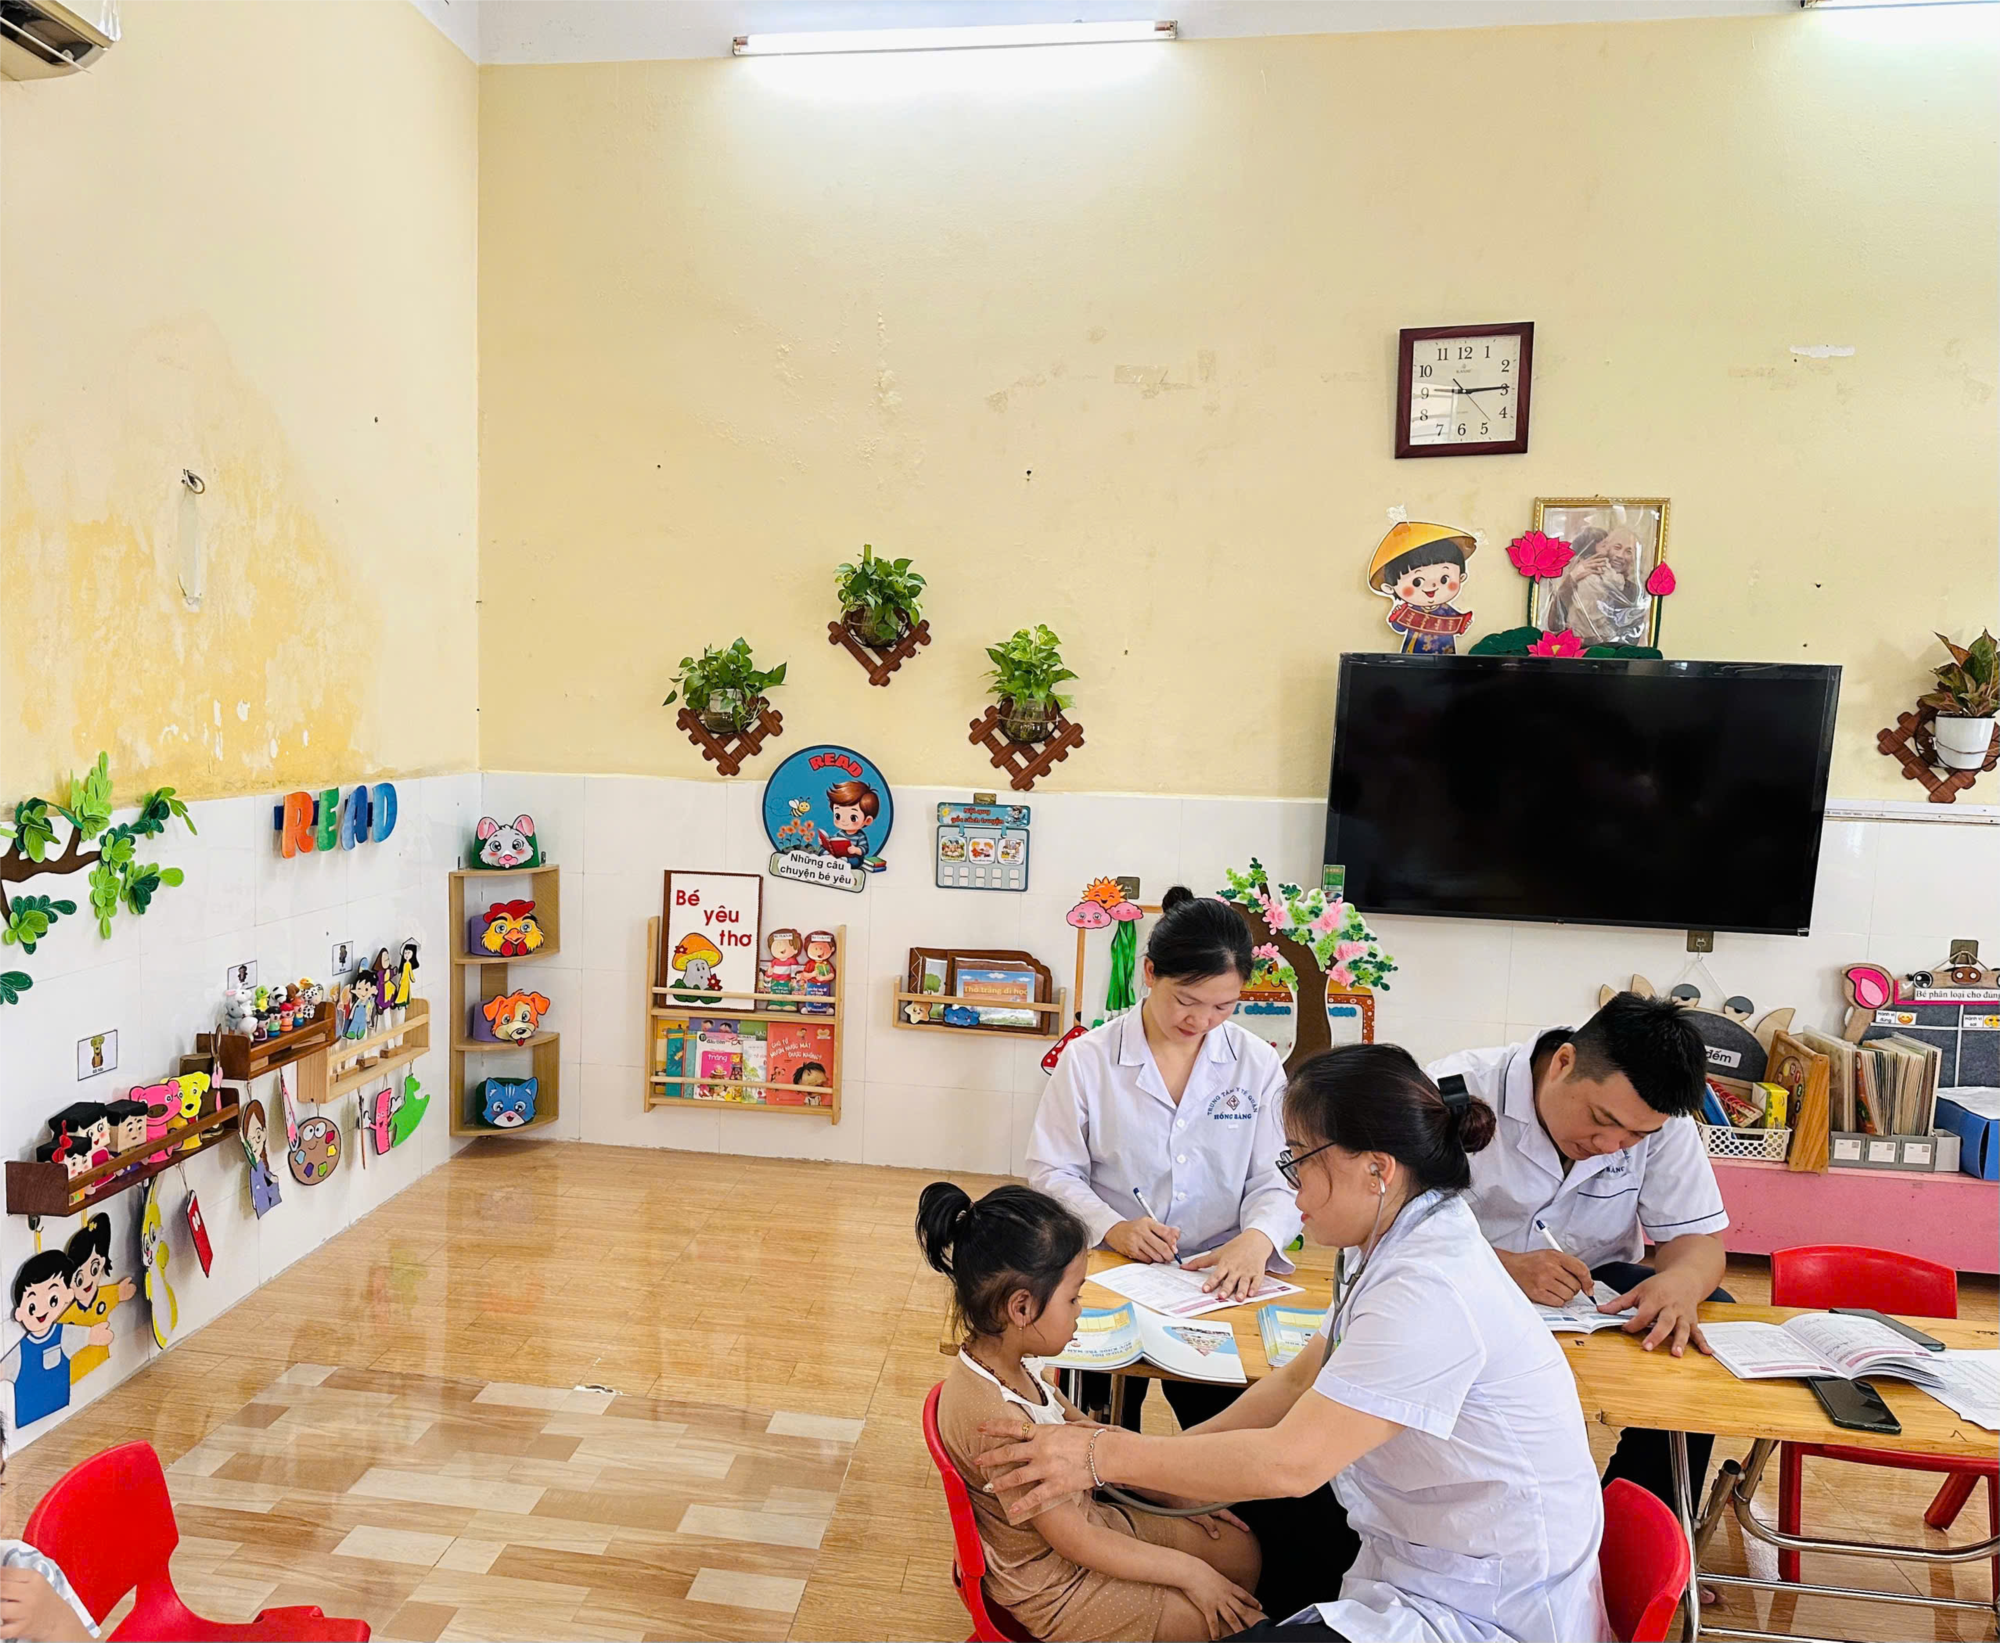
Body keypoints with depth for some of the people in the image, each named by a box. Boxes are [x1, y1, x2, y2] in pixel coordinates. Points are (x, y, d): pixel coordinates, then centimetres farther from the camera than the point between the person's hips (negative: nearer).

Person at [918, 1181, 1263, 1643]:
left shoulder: (1006, 1363, -6)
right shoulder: (995, 1418, -34)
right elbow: (1076, 1541, -25)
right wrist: (1187, 1571, -15)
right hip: (1055, 1589, -8)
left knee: (1241, 1552, 9)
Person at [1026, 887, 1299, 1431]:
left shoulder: (1257, 1064, 1)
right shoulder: (1088, 1059, -4)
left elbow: (1277, 1179, 0)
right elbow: (1053, 1172, -2)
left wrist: (1257, 1237, -21)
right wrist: (1111, 1227, -19)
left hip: (1220, 1281, 1)